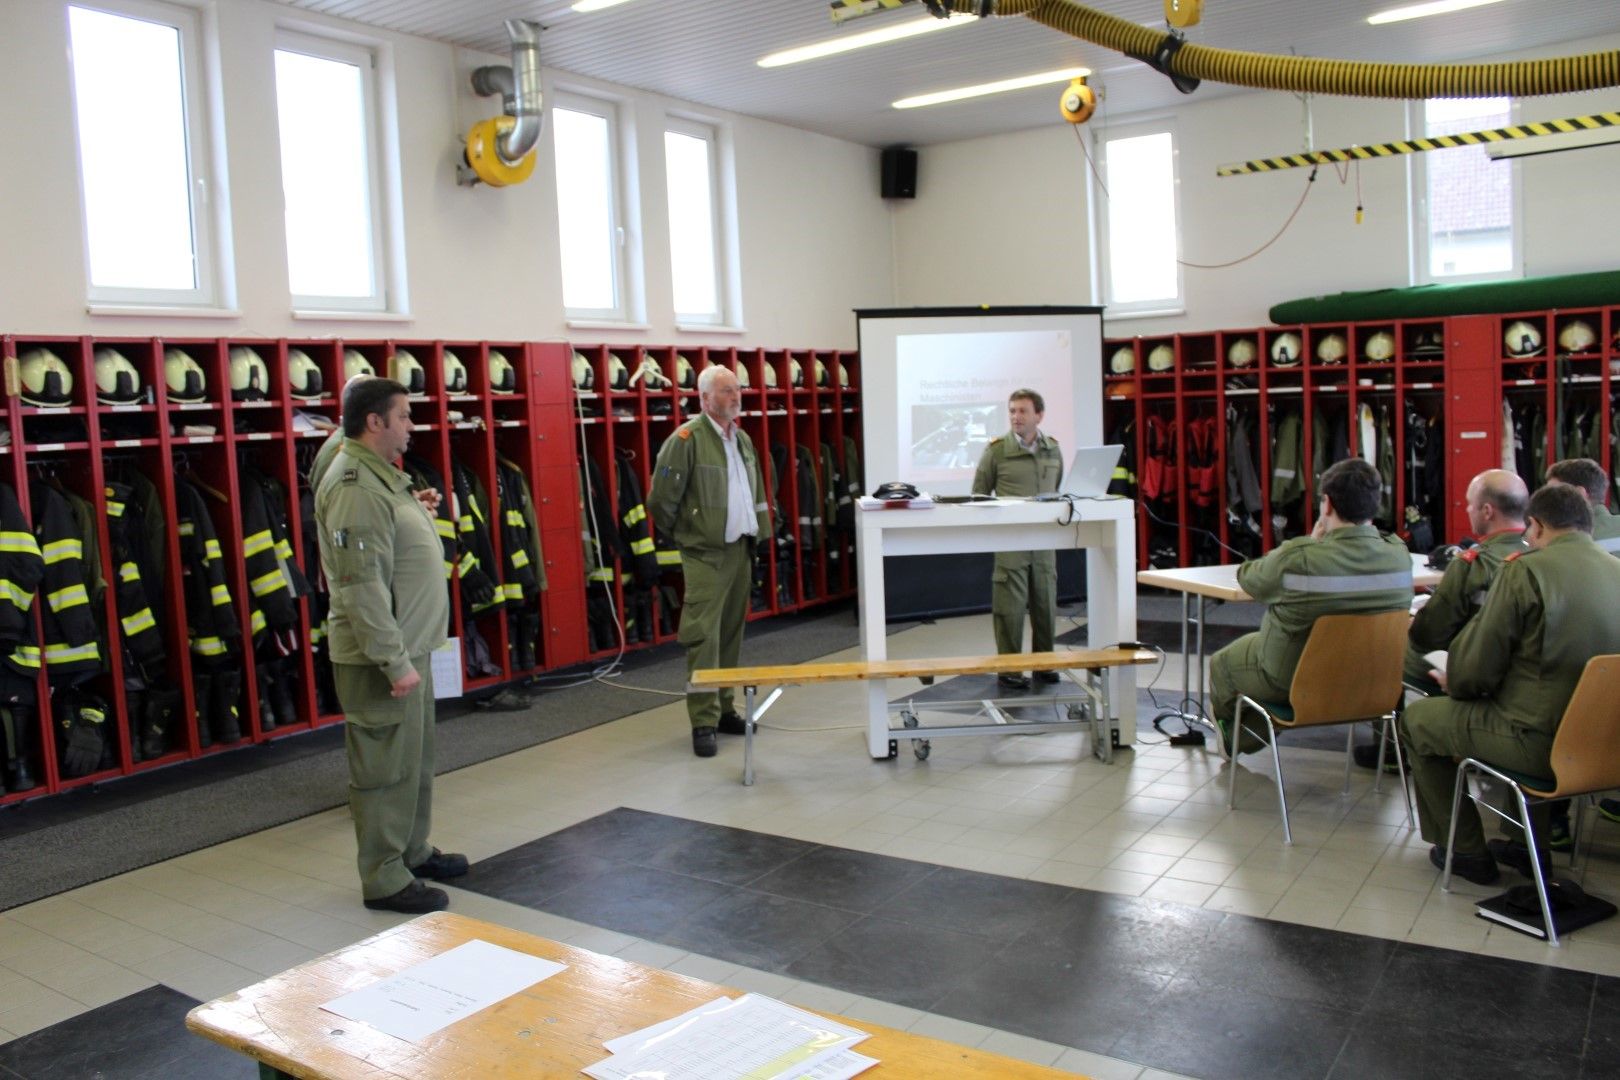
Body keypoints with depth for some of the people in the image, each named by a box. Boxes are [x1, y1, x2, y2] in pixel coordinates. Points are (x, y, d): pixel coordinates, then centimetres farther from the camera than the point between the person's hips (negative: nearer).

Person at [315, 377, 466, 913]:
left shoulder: (381, 475, 14)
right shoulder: (354, 486, -20)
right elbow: (362, 583, -26)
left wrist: (417, 515, 10)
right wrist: (394, 662, -25)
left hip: (407, 646, 11)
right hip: (380, 656, -11)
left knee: (414, 758, 20)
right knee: (386, 766, 0)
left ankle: (413, 851, 35)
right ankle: (384, 879, 12)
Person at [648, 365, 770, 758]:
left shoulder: (742, 439, 12)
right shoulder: (687, 439, -13)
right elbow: (661, 499, -11)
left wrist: (759, 533, 15)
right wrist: (683, 535, 1)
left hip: (740, 550, 7)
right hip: (706, 553, -7)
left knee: (731, 635, 11)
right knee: (704, 637, -8)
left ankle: (724, 709, 21)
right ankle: (704, 722, -4)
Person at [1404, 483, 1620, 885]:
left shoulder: (1527, 569, -16)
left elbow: (1475, 669, -14)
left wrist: (1455, 681, 10)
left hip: (1539, 743, -7)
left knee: (1417, 719, 12)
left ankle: (1466, 850, 21)